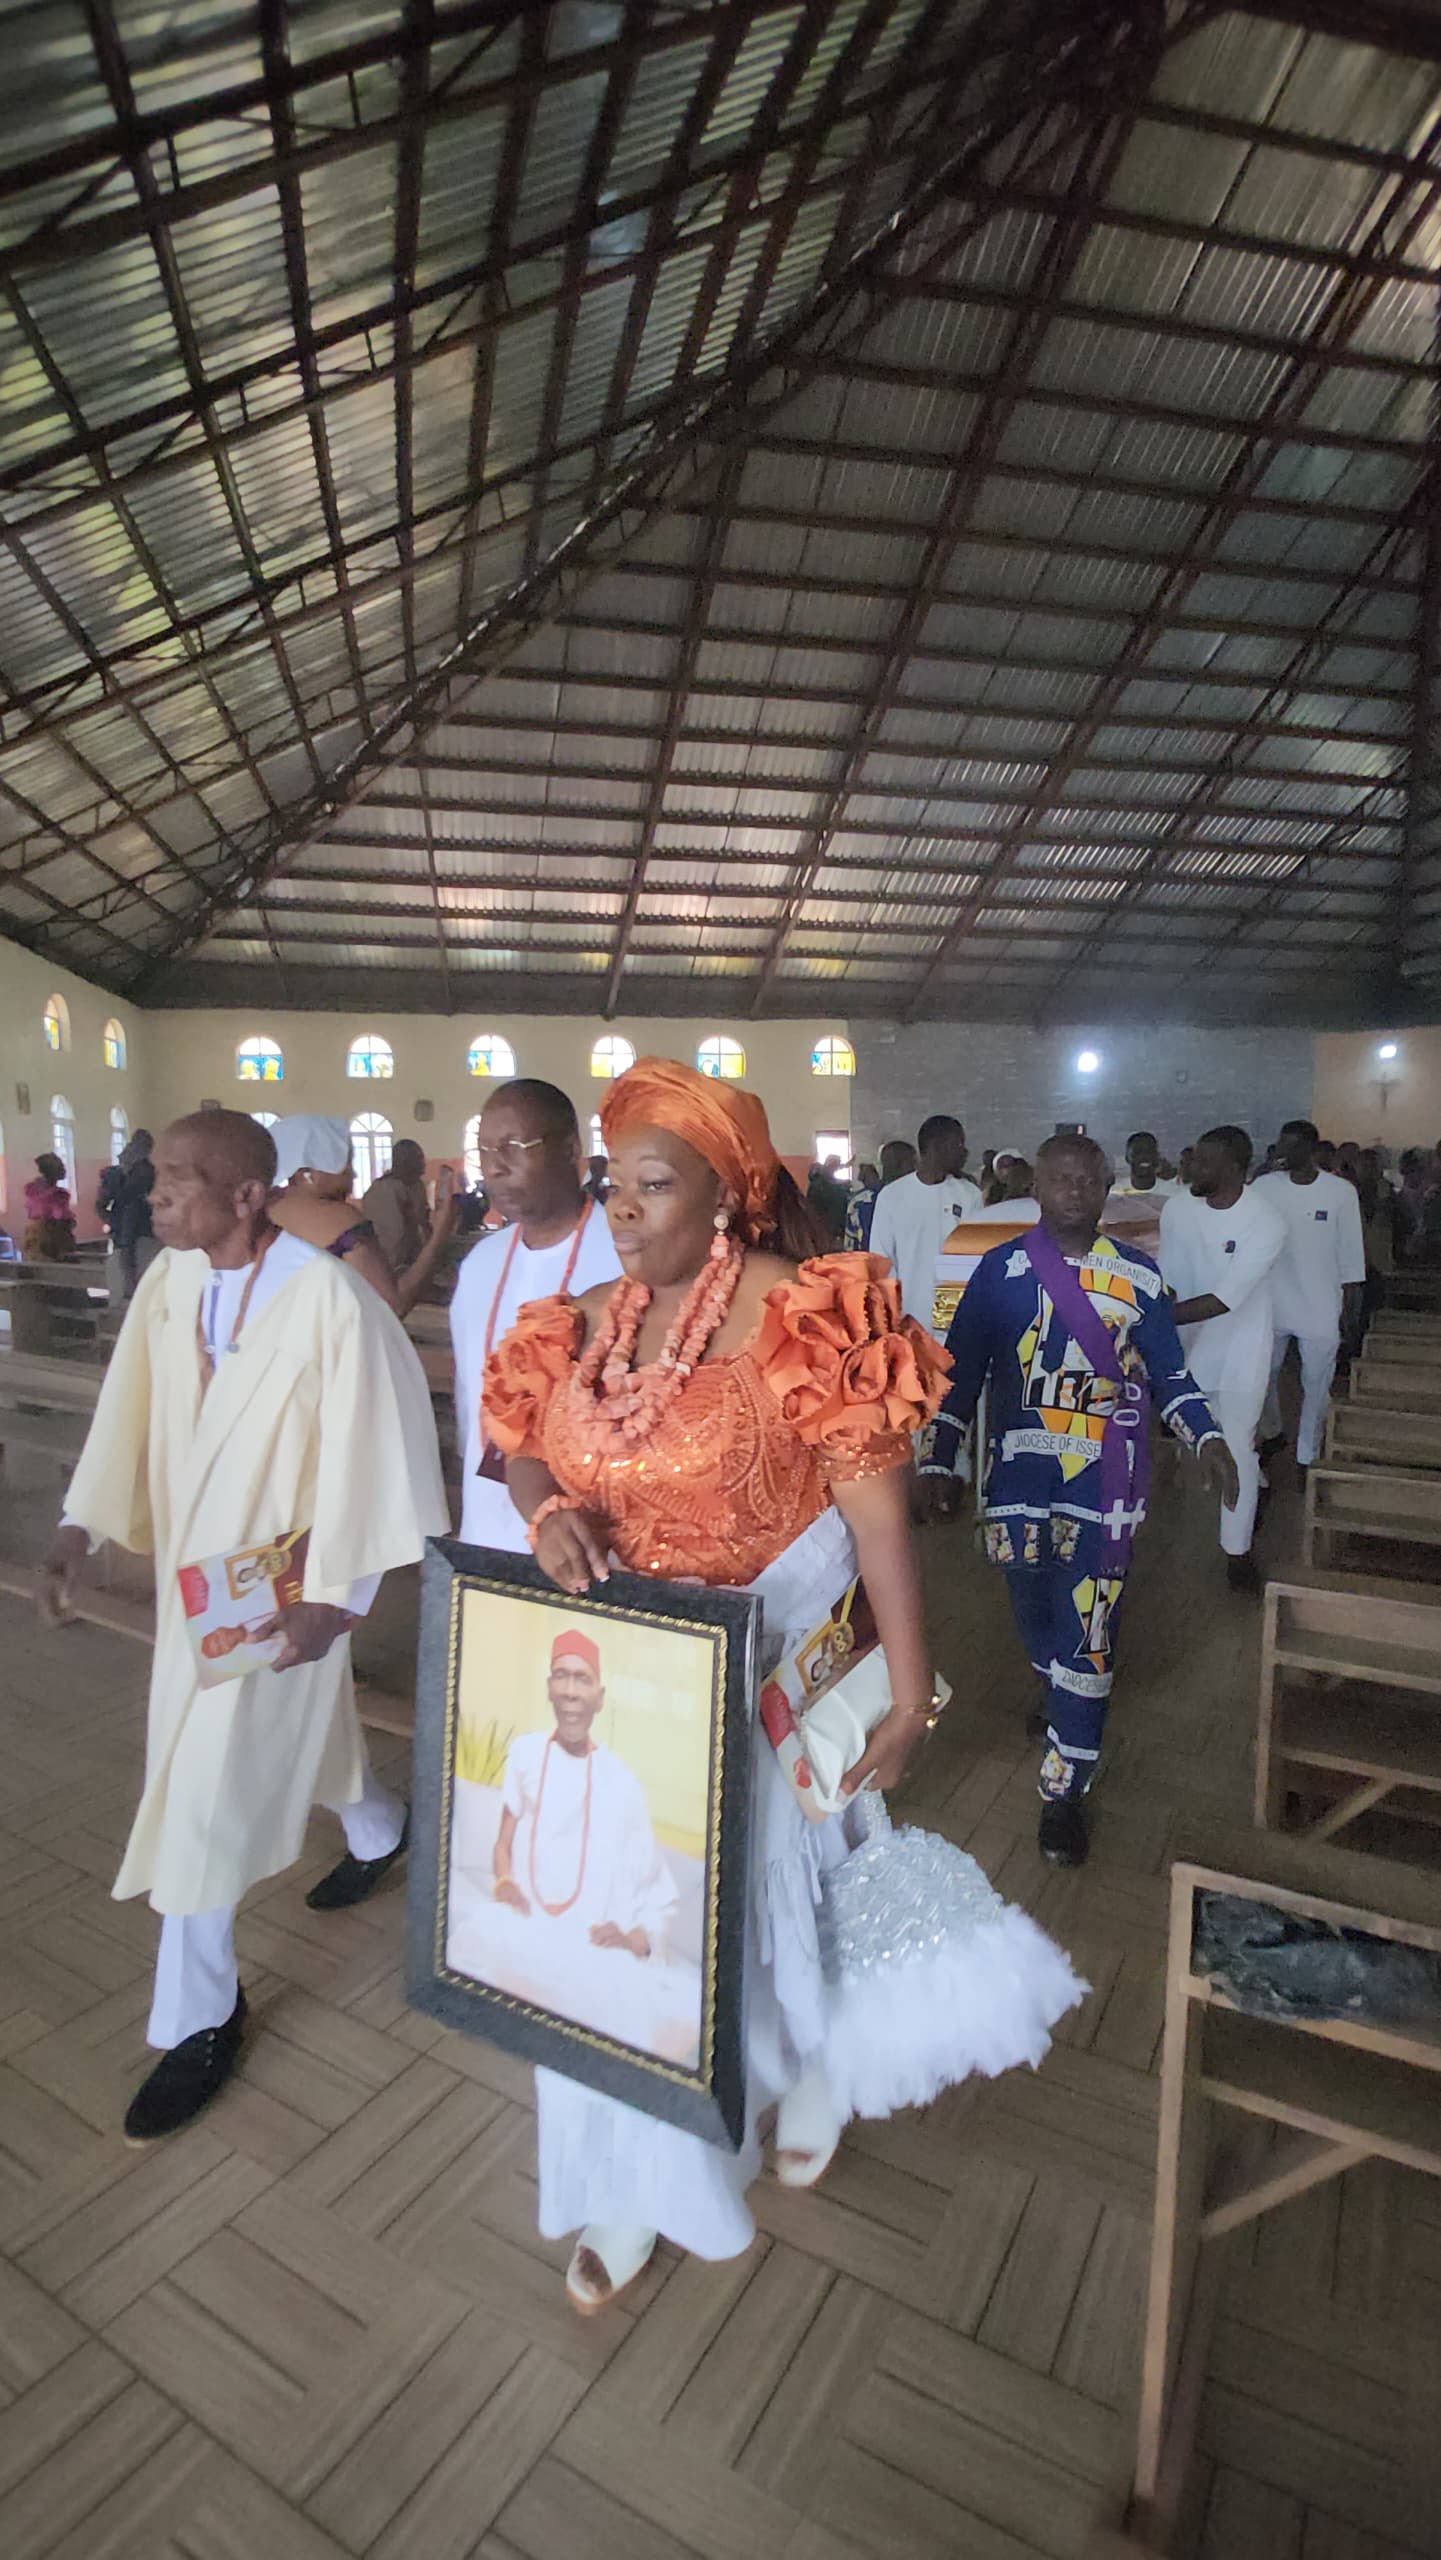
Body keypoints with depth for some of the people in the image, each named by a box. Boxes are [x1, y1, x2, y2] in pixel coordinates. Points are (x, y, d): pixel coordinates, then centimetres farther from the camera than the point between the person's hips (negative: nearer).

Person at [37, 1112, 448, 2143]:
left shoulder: (329, 1301, -25)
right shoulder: (169, 1282, -5)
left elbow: (369, 1454, -21)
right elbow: (130, 1412, 3)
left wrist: (335, 1597, -19)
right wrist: (80, 1527, -3)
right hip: (194, 1564, 7)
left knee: (207, 1794, 1)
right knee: (291, 1728, 27)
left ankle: (199, 2019, 25)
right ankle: (379, 1831, 57)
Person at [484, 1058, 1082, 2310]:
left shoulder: (799, 1316, -20)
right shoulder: (587, 1324, -2)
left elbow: (876, 1508, -20)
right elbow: (526, 1445, 7)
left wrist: (912, 1692, -18)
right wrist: (549, 1510, -17)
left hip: (757, 1689, -5)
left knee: (753, 1891, 18)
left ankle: (819, 2061, 57)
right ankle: (645, 2180, 49)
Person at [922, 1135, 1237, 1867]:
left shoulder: (1138, 1276, 2)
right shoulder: (1000, 1269, -2)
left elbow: (1167, 1372, 10)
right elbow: (961, 1370, 0)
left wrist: (1205, 1437, -5)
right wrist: (938, 1459, -4)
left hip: (1104, 1479, 0)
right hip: (1019, 1472, 1)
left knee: (1087, 1629, -3)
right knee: (1033, 1606, 15)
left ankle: (1064, 1790, 9)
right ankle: (1058, 1700, 47)